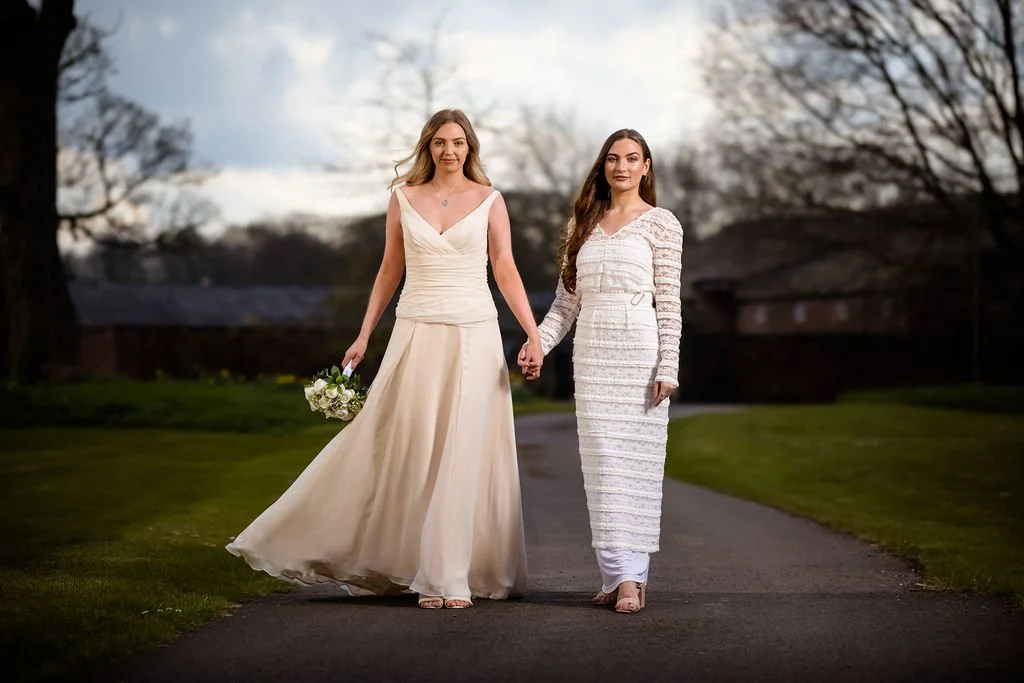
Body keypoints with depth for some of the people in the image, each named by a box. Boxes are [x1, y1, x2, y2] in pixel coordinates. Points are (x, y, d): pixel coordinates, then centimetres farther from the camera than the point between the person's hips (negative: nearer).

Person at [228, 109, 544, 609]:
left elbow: (506, 272, 1)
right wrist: (363, 336, 9)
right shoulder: (403, 197, 8)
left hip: (473, 337, -1)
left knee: (463, 454, -2)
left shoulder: (488, 200, 4)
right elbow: (390, 270, 12)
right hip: (416, 335, 1)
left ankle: (451, 576, 5)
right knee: (399, 449, -1)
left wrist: (533, 335, -8)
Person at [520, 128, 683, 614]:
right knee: (603, 464, -2)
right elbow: (567, 299, 15)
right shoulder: (584, 224, 16)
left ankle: (632, 576, -3)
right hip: (591, 353, 4)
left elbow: (668, 302, -2)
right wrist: (539, 342, 0)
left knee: (637, 460, -4)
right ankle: (619, 573, -2)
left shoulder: (661, 224, 3)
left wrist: (667, 366, -9)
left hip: (639, 349, -4)